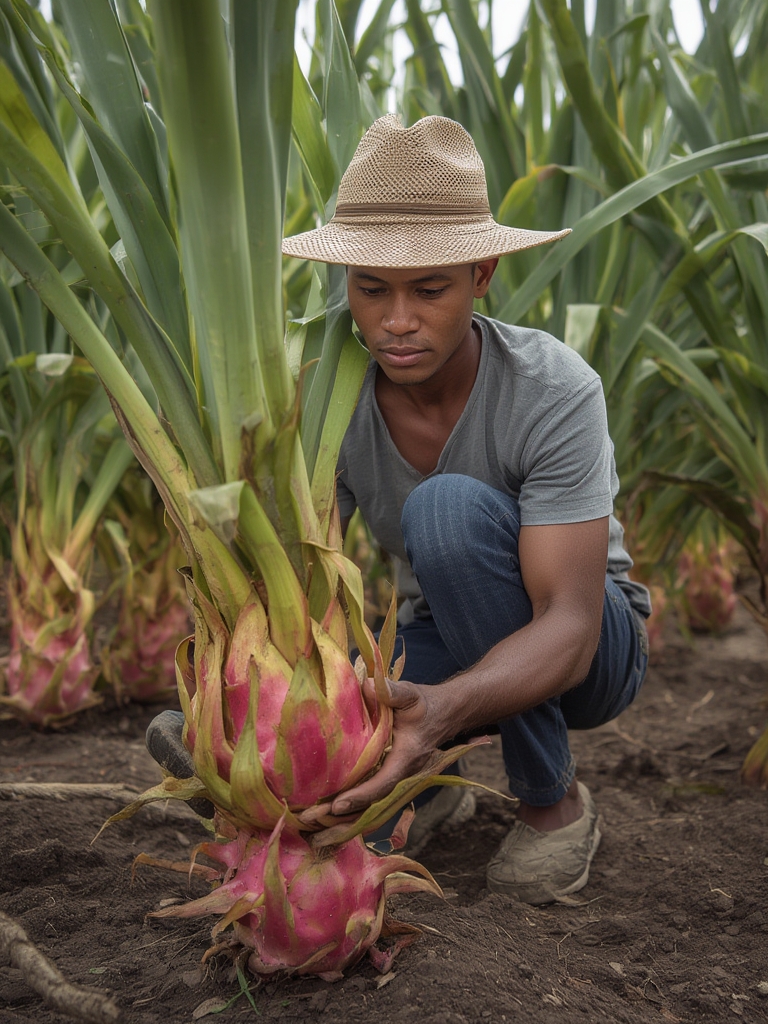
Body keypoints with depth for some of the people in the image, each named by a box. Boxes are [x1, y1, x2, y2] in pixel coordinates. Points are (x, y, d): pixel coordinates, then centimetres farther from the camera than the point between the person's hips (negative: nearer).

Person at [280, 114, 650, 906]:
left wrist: (437, 711, -56)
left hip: (592, 653, -3)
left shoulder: (556, 391, -31)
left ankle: (553, 800, -15)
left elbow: (568, 631, -36)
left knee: (448, 508, -36)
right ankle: (426, 783, 11)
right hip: (446, 649, 3)